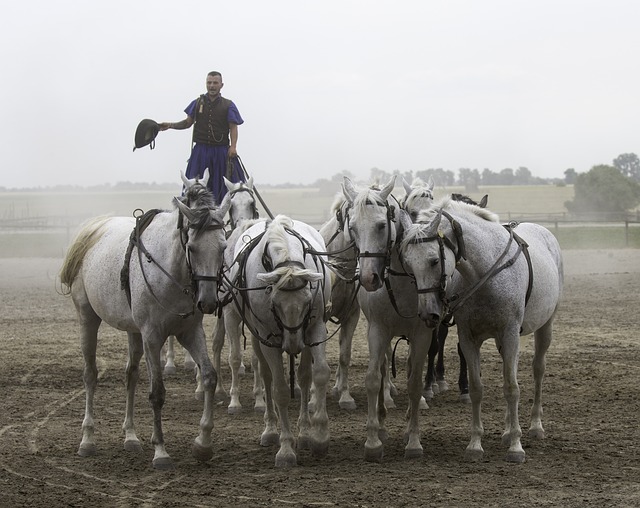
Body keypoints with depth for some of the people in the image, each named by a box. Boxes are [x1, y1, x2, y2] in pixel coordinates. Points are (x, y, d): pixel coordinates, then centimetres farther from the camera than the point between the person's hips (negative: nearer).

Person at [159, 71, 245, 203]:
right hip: (201, 150, 2)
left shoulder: (228, 106, 4)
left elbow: (233, 128, -2)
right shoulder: (197, 103, 10)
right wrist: (170, 125, 4)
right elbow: (188, 122, 16)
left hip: (222, 151, -2)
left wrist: (233, 146, -16)